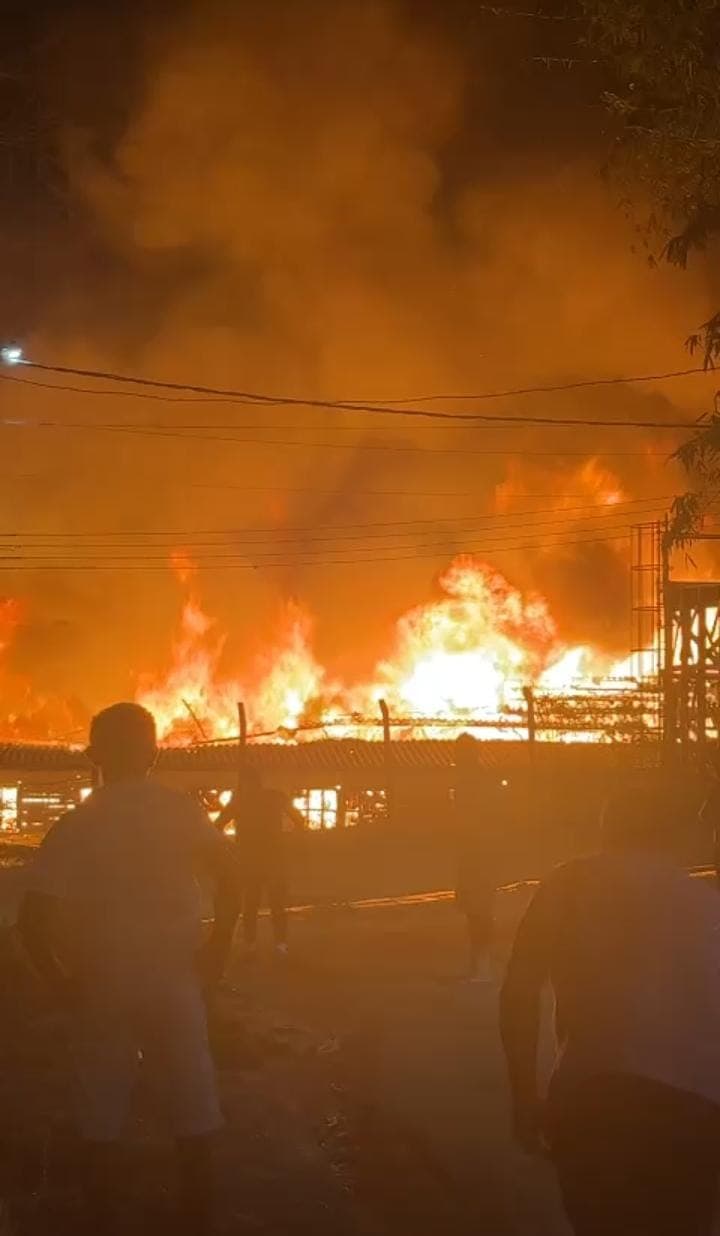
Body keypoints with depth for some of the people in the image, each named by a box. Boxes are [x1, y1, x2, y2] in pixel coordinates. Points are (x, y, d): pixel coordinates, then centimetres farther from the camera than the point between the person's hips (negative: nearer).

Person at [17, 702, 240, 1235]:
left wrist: (63, 982, -1)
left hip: (100, 987, 0)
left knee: (102, 1120, 10)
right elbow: (229, 884, -11)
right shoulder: (183, 811, -2)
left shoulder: (76, 825, -5)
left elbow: (33, 919, -12)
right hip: (174, 983, 0)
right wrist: (216, 950, 0)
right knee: (193, 1114, 10)